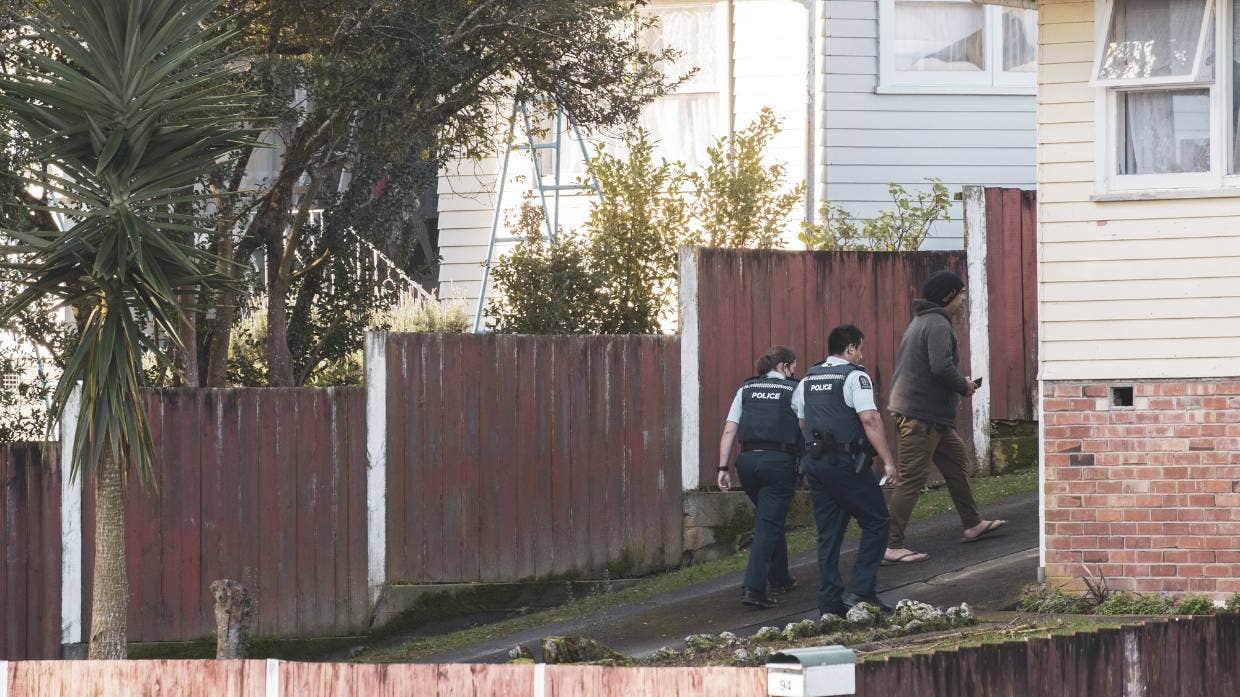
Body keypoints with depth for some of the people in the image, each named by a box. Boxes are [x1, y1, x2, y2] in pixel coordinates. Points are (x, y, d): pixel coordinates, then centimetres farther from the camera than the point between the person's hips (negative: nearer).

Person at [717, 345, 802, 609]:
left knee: (771, 519, 24)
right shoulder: (794, 390, 5)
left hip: (748, 459, 5)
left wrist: (723, 468, 6)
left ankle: (780, 578, 34)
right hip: (779, 461, -4)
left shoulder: (747, 389, 14)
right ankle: (754, 588, -16)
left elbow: (729, 431, 7)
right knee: (769, 524, -4)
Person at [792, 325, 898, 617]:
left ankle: (830, 602, 8)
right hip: (847, 462, -7)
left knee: (828, 533, 10)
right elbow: (870, 420, -17)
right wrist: (888, 461, -16)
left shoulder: (808, 379, 14)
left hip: (814, 461, 7)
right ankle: (860, 591, -8)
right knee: (876, 523, 2)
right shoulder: (855, 376, -8)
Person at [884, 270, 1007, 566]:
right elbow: (941, 367, -27)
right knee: (911, 478, -10)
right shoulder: (938, 325, -14)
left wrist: (959, 383, 16)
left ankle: (972, 524, 33)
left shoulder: (922, 322, 19)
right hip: (921, 416, -11)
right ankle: (891, 545, -11)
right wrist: (964, 386, -9)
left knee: (957, 461, 21)